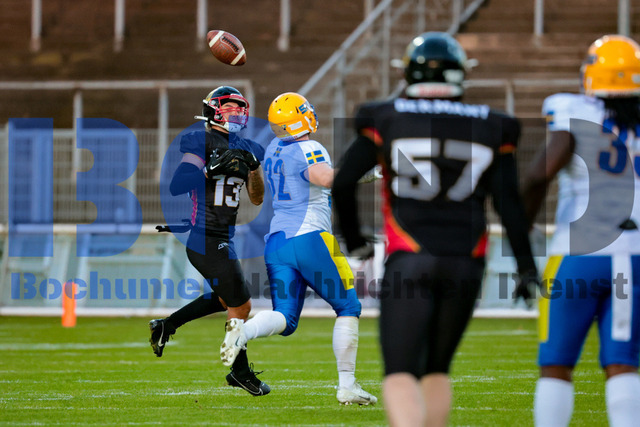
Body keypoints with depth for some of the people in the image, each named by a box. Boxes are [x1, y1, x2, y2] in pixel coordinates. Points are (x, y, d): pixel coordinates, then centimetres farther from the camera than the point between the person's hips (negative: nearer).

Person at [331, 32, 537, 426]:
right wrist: (526, 264, 4)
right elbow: (508, 200, -1)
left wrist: (354, 241, 12)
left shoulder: (387, 120, 0)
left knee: (401, 374, -5)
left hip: (409, 259, -3)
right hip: (465, 264, 3)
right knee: (437, 368, 20)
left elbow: (343, 183, -3)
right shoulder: (490, 129, 4)